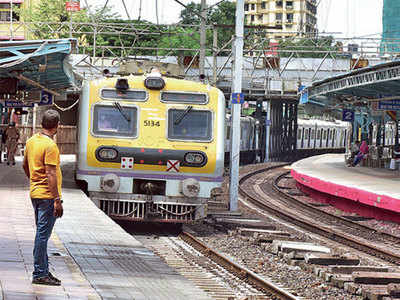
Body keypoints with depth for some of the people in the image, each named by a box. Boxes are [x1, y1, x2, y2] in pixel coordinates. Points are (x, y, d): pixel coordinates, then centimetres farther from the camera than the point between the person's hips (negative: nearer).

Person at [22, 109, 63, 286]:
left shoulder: (31, 141, 9)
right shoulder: (50, 146, -18)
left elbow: (25, 165, 22)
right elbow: (51, 175, -21)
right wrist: (57, 201, -20)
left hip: (35, 193, 9)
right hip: (47, 195, -9)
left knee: (42, 233, 15)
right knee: (43, 234, -5)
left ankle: (43, 270, 20)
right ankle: (39, 274, -2)